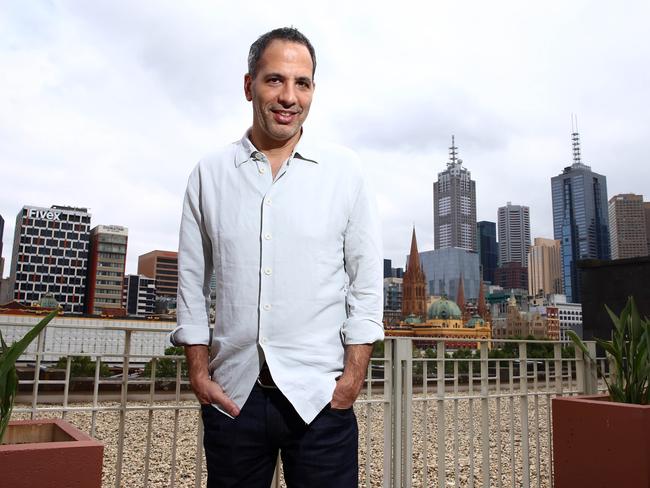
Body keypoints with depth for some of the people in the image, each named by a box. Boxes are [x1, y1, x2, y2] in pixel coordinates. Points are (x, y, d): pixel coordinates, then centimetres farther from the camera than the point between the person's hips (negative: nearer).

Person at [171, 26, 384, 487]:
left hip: (320, 396, -1)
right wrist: (199, 373, 2)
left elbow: (367, 281, 0)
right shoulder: (210, 173, 4)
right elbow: (192, 281, 7)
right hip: (232, 395, 2)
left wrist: (353, 376, -6)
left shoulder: (344, 170, 0)